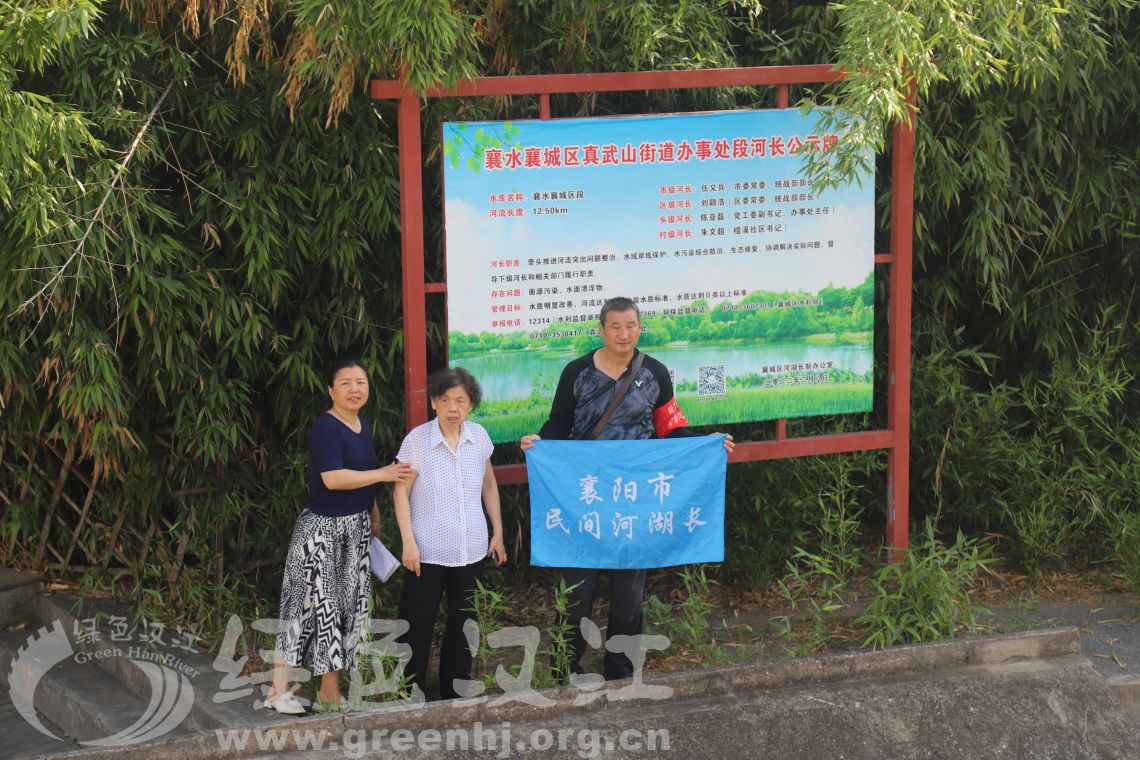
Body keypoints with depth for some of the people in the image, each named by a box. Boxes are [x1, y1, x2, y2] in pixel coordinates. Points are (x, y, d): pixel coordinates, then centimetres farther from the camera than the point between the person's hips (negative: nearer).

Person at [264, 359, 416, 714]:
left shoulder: (362, 424, 10)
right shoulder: (325, 427, -16)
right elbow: (333, 478, -26)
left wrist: (374, 515, 23)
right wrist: (384, 474, -21)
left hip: (355, 528, 9)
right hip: (323, 528, -9)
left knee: (347, 603, 11)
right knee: (311, 602, -8)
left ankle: (331, 690, 19)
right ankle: (279, 689, -3)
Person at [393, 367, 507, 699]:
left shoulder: (478, 436, 1)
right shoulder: (417, 440, -11)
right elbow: (401, 492, -7)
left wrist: (498, 532, 13)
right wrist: (408, 542, -12)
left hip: (471, 550, 4)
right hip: (428, 552, -4)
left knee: (463, 623, 13)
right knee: (417, 624, 0)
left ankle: (454, 693, 26)